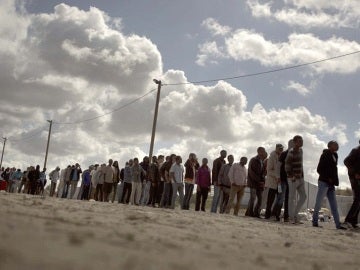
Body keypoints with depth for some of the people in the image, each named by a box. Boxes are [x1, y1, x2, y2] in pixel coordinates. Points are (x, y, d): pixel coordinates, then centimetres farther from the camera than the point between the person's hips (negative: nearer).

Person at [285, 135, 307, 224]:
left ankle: (295, 214, 20)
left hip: (300, 178, 9)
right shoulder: (291, 152, -13)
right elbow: (287, 165, -16)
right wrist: (291, 176, -17)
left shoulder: (300, 150, 12)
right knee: (292, 198, -1)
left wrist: (302, 175, 14)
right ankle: (293, 218, 4)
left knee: (303, 197, 9)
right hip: (293, 179, -8)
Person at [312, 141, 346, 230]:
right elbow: (319, 169, -11)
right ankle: (315, 221, 5)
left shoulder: (334, 156, 16)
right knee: (319, 203, -3)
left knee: (334, 205, 5)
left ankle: (338, 224, 5)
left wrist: (335, 181, 7)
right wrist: (328, 178, -14)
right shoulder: (325, 155, -7)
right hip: (324, 182, -8)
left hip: (331, 184, 8)